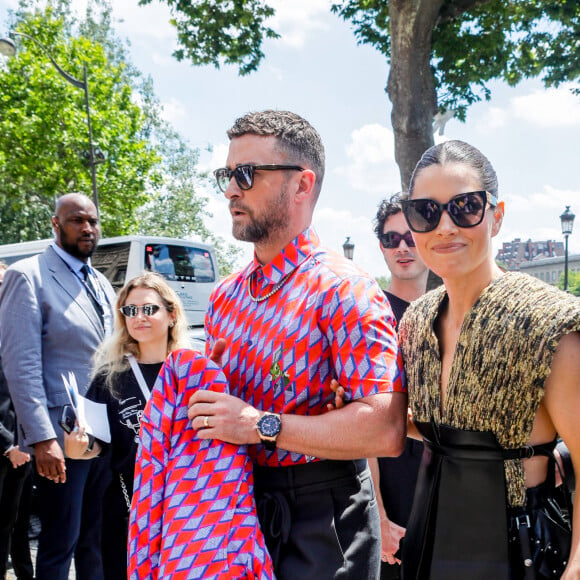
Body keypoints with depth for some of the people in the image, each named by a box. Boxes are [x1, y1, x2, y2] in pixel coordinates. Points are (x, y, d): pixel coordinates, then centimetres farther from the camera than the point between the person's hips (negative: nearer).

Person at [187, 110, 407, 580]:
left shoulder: (344, 290, -16)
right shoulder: (225, 296, 8)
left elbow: (386, 430, -25)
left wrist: (262, 425, -25)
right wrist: (202, 379, -2)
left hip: (318, 523, -6)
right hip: (235, 504, 7)